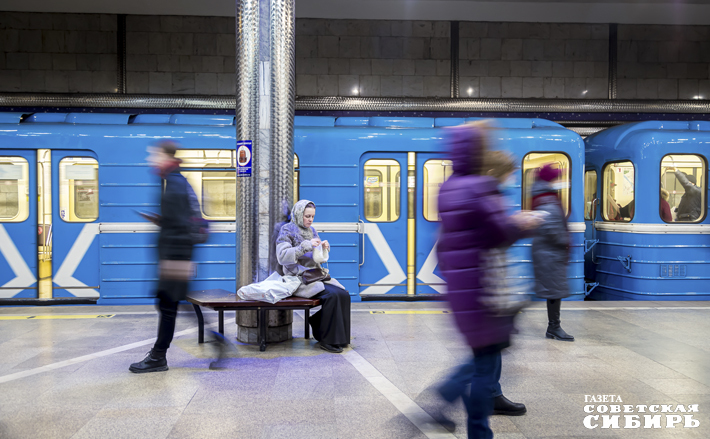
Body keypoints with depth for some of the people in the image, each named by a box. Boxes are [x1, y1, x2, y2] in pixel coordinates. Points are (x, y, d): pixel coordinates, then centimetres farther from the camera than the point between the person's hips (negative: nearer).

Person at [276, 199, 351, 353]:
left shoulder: (311, 230, 16)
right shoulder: (288, 230, -4)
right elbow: (282, 256, -17)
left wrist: (324, 248, -3)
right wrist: (306, 246, -24)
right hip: (299, 278, -7)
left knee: (343, 294, -16)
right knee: (332, 295, -26)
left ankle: (339, 337, -6)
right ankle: (327, 340, -14)